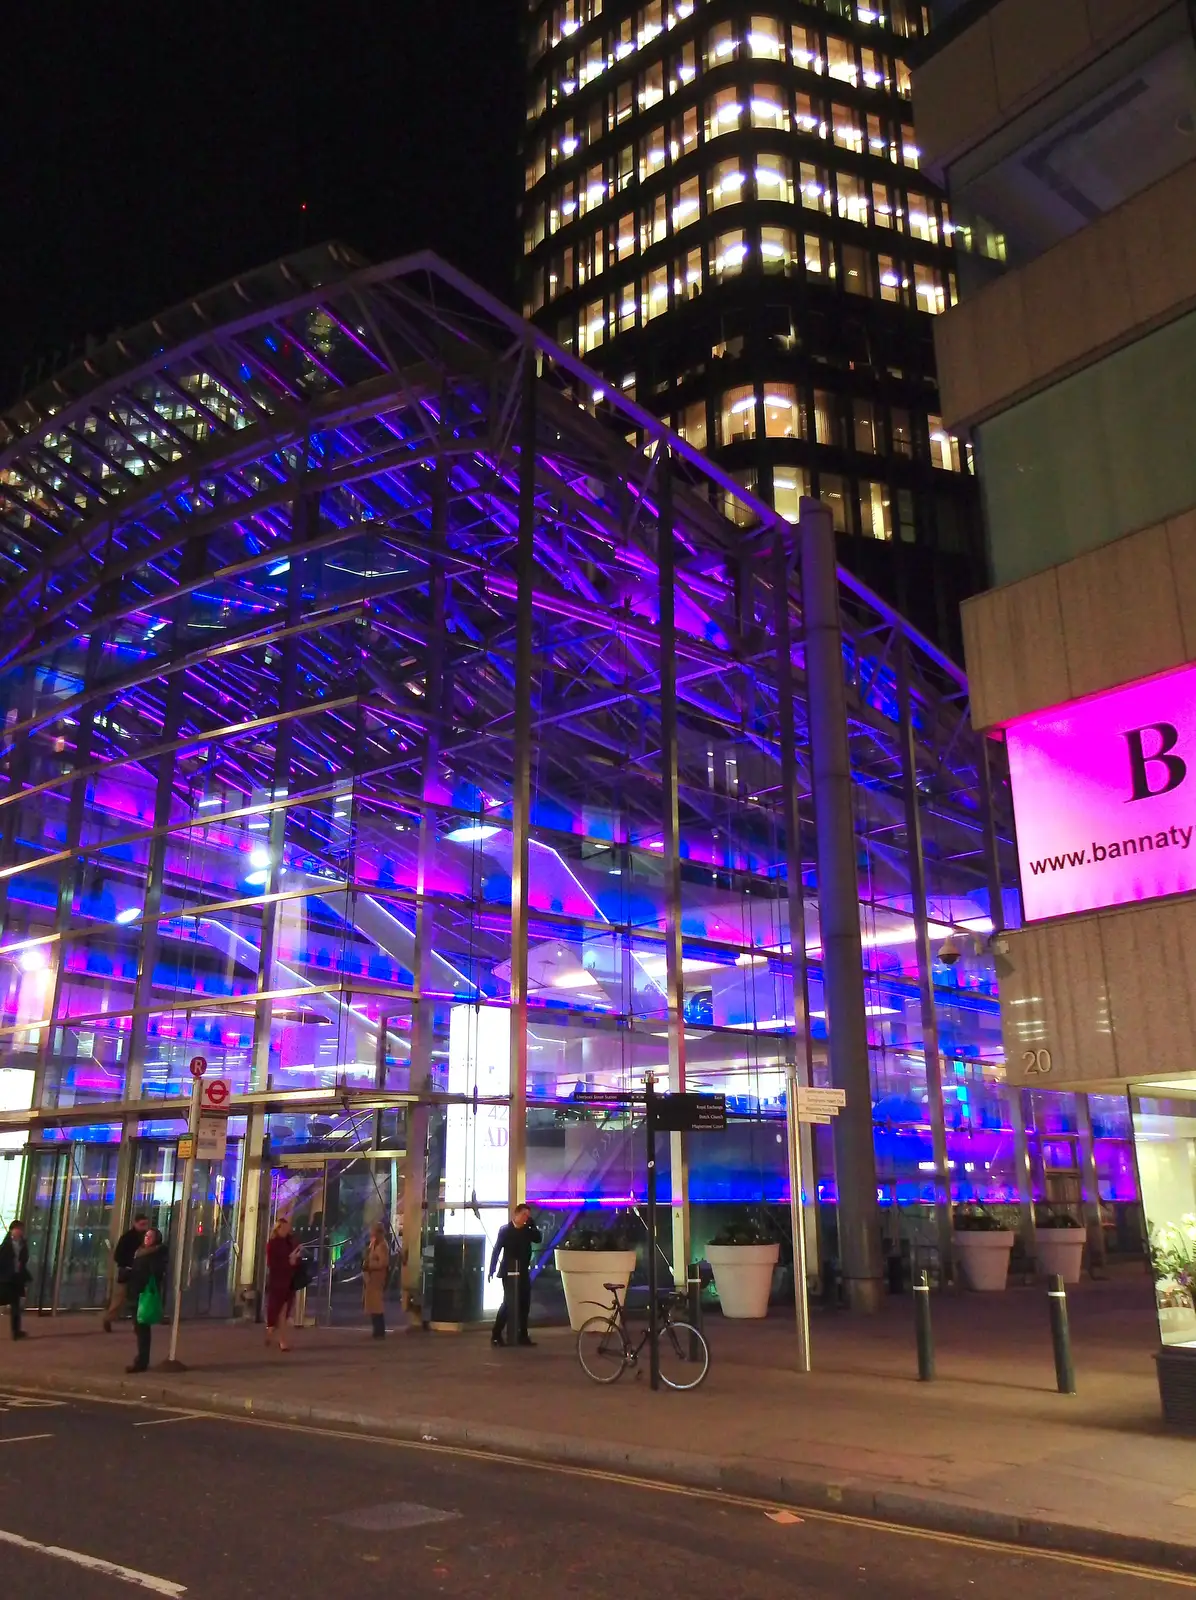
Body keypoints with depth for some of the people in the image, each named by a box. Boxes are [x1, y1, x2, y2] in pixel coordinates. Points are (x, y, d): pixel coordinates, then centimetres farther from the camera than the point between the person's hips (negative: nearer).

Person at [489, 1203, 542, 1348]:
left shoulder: (527, 1230, 10)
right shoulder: (505, 1229, -3)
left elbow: (538, 1239, -5)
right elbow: (496, 1250, -5)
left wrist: (532, 1224, -9)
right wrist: (492, 1270, -11)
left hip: (523, 1272, 5)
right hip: (509, 1272, -5)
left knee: (524, 1303, 4)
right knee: (508, 1302, -8)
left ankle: (523, 1335, 12)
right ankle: (496, 1335, -1)